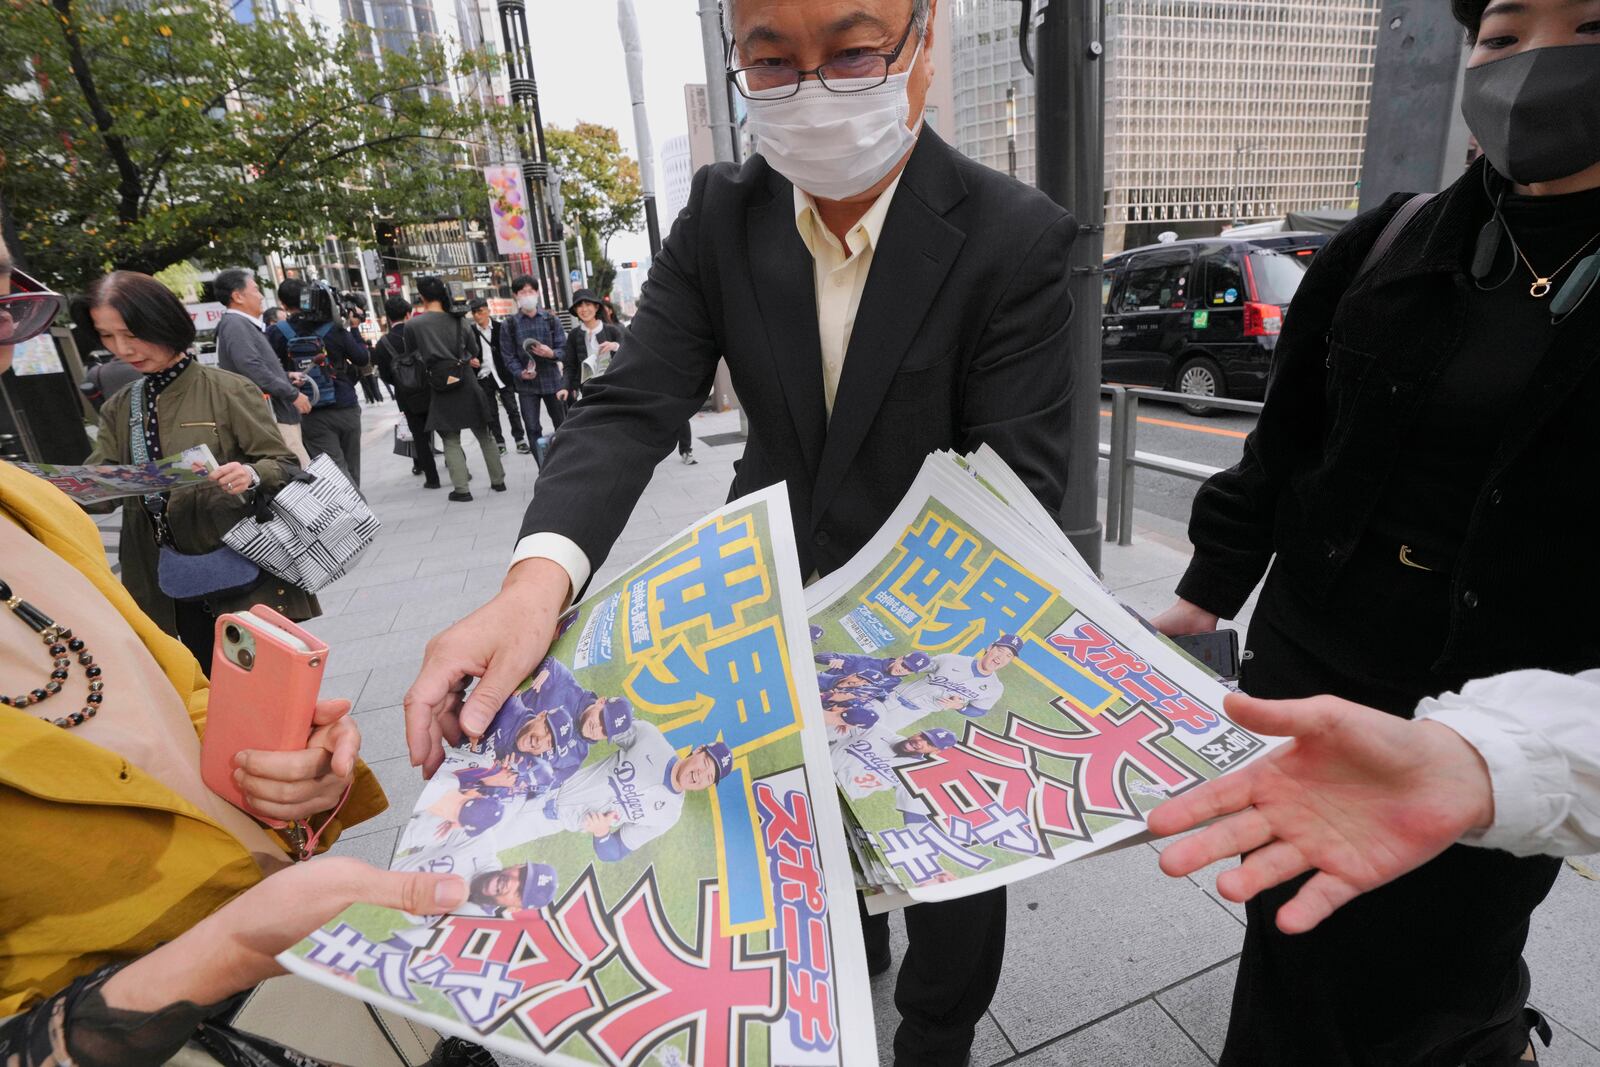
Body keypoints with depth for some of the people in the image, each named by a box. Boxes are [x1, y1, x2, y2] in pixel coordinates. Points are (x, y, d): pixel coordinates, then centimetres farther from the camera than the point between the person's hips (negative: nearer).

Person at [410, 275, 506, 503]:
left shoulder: (412, 325, -4)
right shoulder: (458, 321, 4)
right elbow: (473, 352, 9)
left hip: (442, 390, -2)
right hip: (468, 385, 2)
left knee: (451, 441, 7)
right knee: (484, 435, 13)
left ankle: (461, 488, 2)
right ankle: (498, 481, 18)